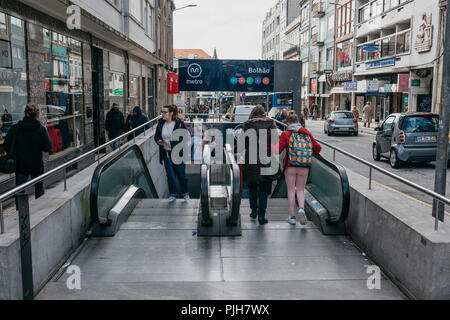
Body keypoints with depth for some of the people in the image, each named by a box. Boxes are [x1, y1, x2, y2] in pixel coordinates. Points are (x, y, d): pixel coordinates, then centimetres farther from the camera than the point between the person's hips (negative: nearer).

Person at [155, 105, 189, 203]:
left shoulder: (179, 123, -12)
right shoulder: (161, 123, 3)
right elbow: (156, 136, 15)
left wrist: (172, 143, -20)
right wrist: (159, 141, -8)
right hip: (166, 154, 4)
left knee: (181, 174, 6)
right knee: (170, 175, 10)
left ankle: (185, 193, 26)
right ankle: (172, 194, 24)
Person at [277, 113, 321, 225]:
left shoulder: (286, 134, -4)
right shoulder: (307, 134, 5)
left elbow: (278, 149, -11)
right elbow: (317, 148, 8)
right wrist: (309, 153, 26)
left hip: (290, 166, -2)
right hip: (304, 167, 2)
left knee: (291, 190, 8)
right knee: (300, 189, 15)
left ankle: (292, 216, 11)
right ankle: (301, 208, -10)